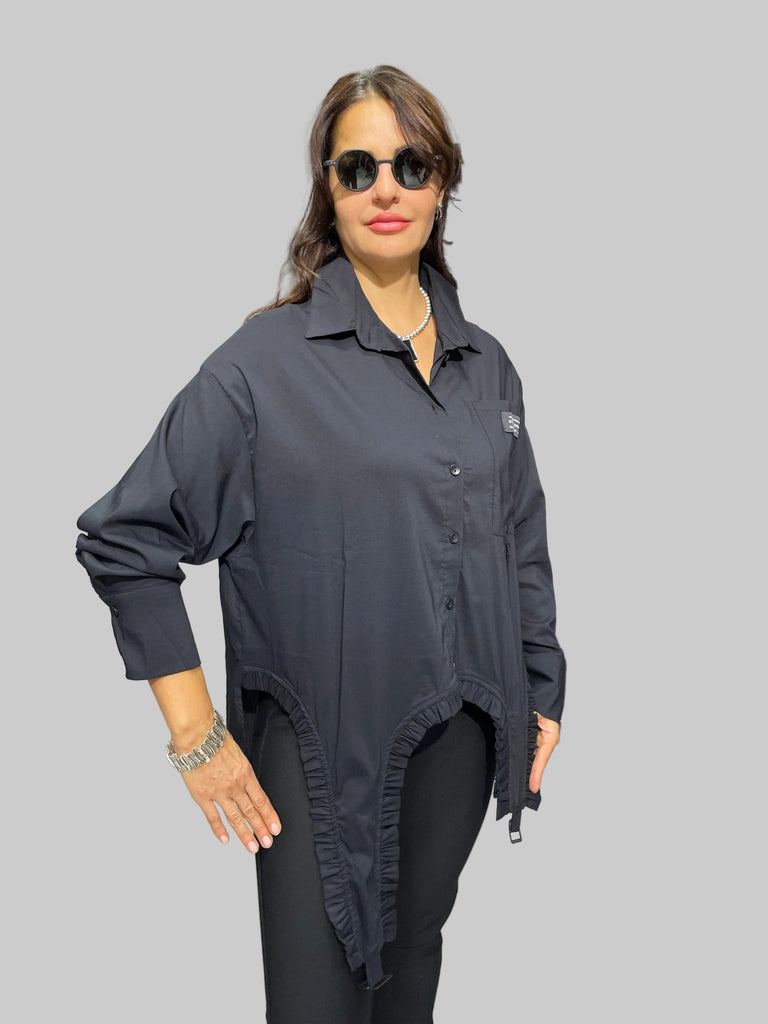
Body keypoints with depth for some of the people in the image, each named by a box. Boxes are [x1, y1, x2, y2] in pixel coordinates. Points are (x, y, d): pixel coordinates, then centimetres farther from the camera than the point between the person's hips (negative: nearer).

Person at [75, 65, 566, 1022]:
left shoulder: (486, 364, 6)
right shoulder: (269, 359, -11)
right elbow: (122, 540, -10)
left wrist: (541, 692, 12)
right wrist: (196, 737, -11)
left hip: (460, 735, 5)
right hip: (323, 743, -5)